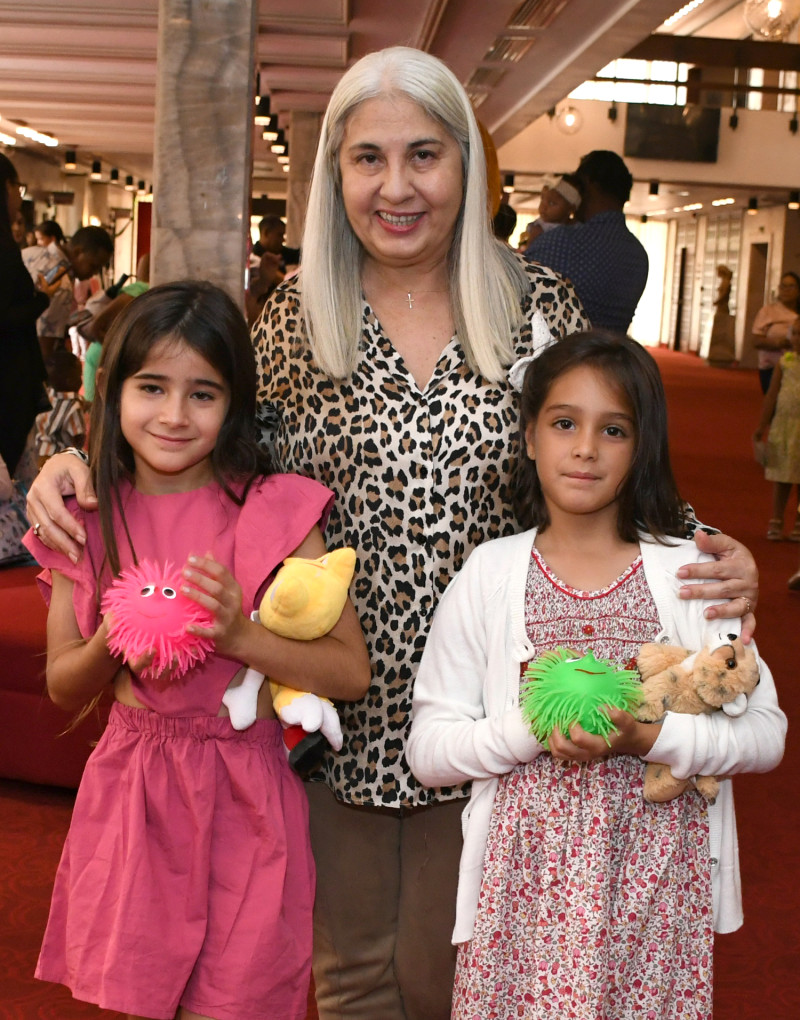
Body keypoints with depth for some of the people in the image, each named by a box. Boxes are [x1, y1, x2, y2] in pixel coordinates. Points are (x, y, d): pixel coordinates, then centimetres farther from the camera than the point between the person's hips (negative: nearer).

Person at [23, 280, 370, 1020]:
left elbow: (352, 673, -11)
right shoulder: (87, 521, 0)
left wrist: (238, 635, -24)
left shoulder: (274, 512, -10)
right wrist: (110, 646, -13)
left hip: (242, 799, -3)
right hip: (129, 793, 3)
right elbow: (61, 686, 7)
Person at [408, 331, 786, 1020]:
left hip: (657, 882, 0)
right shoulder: (490, 575, -1)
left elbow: (766, 734, -2)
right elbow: (429, 750, -2)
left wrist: (648, 736, -17)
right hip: (527, 878, 0)